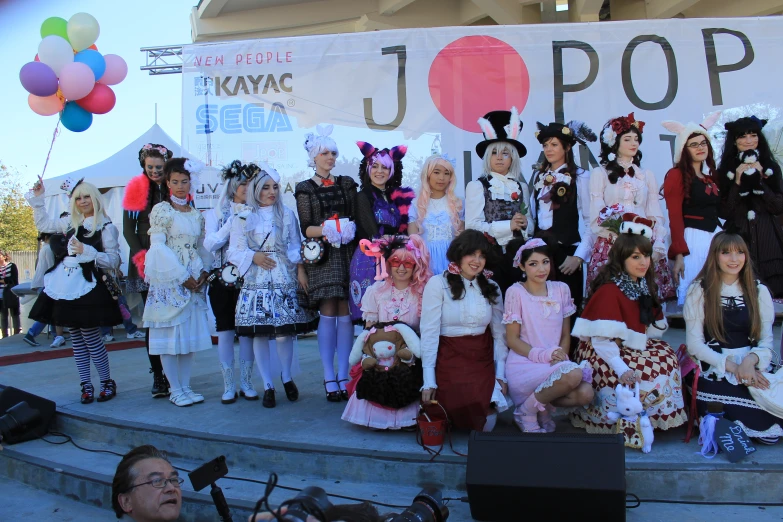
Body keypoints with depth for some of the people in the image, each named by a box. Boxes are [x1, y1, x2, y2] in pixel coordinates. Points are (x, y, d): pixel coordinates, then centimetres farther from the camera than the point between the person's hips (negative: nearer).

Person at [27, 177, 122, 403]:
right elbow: (42, 224, 28)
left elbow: (114, 260, -10)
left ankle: (107, 382, 11)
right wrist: (38, 198, 21)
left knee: (90, 337, -5)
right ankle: (86, 386, 18)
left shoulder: (106, 228, -5)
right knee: (76, 338, 9)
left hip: (88, 288, -6)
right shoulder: (70, 223, 13)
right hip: (65, 287, 7)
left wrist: (87, 251, -18)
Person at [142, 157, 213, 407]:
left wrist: (203, 272, -4)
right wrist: (182, 277, -12)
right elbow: (158, 246, -9)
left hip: (194, 281, 5)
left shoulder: (196, 214, 13)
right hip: (169, 280, -5)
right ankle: (176, 390, 7)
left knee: (190, 334, 7)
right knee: (170, 333, 0)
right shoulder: (161, 210, -2)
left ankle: (185, 386, 16)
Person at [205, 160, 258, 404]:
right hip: (222, 279, 0)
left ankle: (247, 383, 15)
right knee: (225, 332, 2)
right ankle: (228, 386, 12)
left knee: (247, 330, 3)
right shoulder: (216, 213, 7)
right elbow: (210, 244, -6)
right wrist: (232, 222, -11)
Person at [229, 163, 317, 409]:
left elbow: (295, 247, 8)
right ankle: (268, 386, 13)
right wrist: (253, 256, -11)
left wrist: (300, 269, -4)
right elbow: (234, 252, 5)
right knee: (259, 334, 0)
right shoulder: (243, 217, 7)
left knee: (284, 332, 0)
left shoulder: (287, 214, 9)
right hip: (256, 283, 0)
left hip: (284, 280, 0)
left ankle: (287, 378, 23)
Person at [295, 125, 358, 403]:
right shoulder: (305, 189, 8)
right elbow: (306, 228, 1)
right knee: (328, 313, -6)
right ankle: (329, 377, 1)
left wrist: (349, 229, -8)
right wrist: (326, 229, -18)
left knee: (345, 314, -2)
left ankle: (343, 376, 4)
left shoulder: (347, 184, 15)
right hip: (322, 257, -2)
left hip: (347, 254, 2)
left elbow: (357, 218, 13)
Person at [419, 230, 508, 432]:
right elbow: (429, 333, -9)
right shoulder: (438, 284, -8)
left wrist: (501, 373, 4)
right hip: (450, 359, -3)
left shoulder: (491, 288, 8)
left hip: (482, 360, 4)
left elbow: (499, 333, 12)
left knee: (487, 423, -13)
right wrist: (429, 381, -11)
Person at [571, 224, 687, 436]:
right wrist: (621, 369, -33)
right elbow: (602, 338, -25)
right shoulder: (609, 291, -19)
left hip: (630, 348, 9)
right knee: (646, 374, -24)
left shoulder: (643, 287, 9)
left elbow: (655, 326, 13)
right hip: (602, 354, -9)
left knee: (667, 355, -3)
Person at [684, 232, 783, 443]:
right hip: (712, 371, -4)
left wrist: (750, 360, -17)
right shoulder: (699, 291, 2)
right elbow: (694, 343, -2)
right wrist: (732, 366, -15)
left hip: (752, 368, 4)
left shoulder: (759, 291, 11)